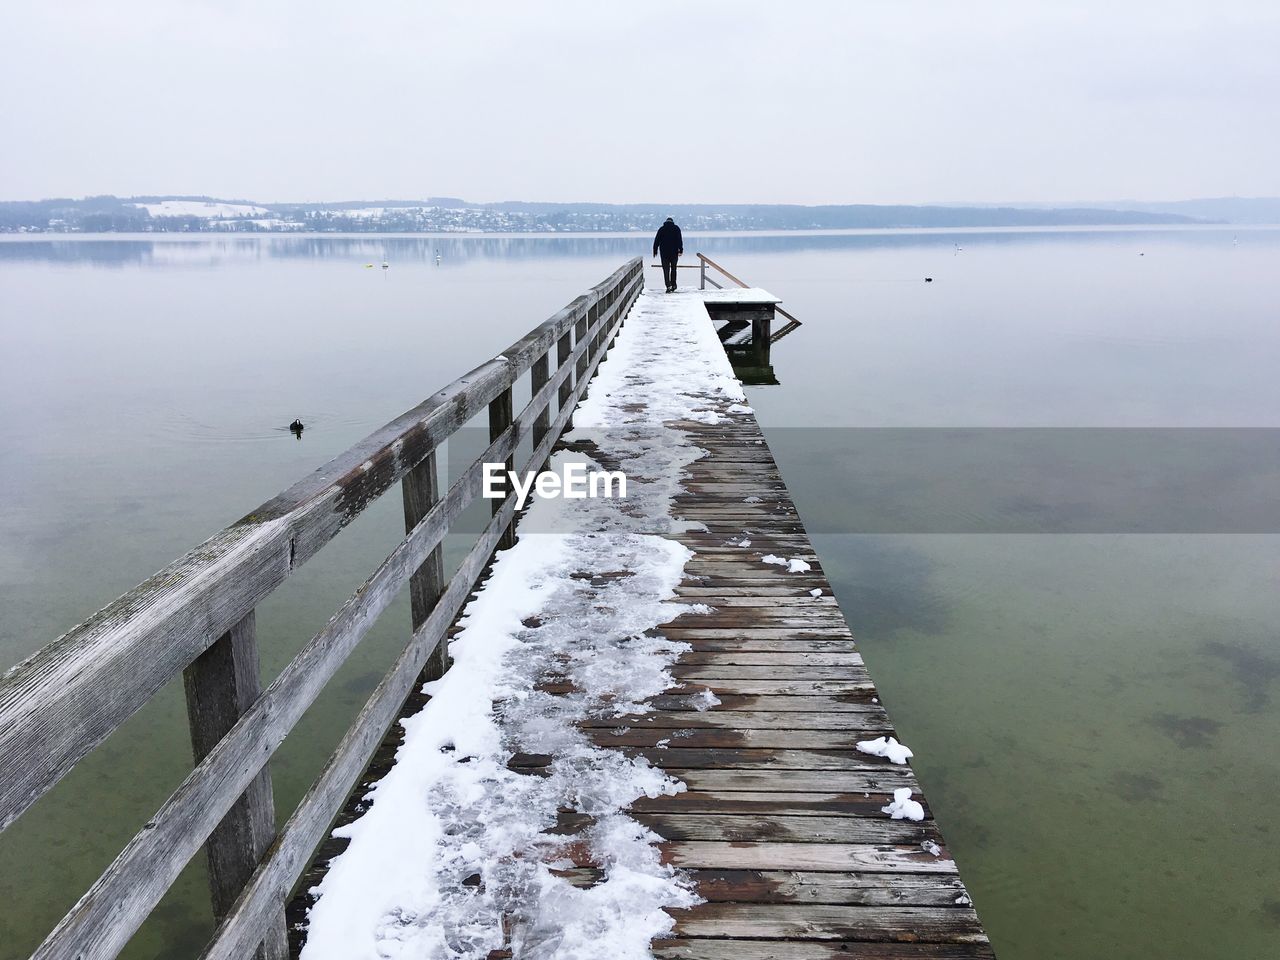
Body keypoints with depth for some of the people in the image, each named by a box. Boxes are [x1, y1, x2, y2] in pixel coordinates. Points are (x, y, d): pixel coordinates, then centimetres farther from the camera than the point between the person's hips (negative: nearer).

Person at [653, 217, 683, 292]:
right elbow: (680, 240, -5)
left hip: (664, 252, 0)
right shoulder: (676, 228, 4)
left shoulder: (661, 229, 7)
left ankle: (668, 286, -14)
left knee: (666, 269, -1)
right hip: (674, 252, 0)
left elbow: (656, 241, 5)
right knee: (673, 268, 15)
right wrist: (680, 250, -7)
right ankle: (673, 285, 14)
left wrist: (655, 251, 9)